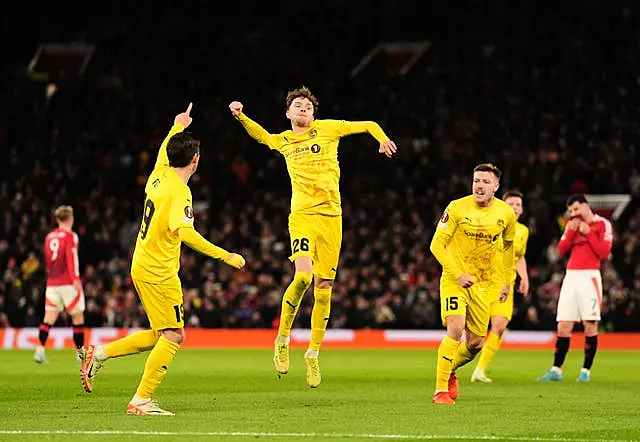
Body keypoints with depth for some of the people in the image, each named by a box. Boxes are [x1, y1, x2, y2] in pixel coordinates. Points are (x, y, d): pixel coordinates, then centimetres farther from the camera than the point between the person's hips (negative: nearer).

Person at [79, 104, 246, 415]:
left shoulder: (159, 177, 7)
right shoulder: (179, 191, -17)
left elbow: (162, 154, 32)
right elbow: (185, 233, -29)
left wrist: (178, 127, 47)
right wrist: (225, 256, -28)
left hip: (143, 266, 9)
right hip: (158, 272, -9)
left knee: (161, 336, 15)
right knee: (173, 336, -7)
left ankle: (99, 354, 14)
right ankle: (141, 400, -9)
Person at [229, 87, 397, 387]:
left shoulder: (327, 128, 8)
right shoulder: (283, 141, 14)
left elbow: (367, 125, 15)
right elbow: (260, 135, 35)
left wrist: (382, 139, -5)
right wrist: (240, 116, 19)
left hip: (331, 217, 1)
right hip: (302, 216, -1)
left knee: (323, 290, 2)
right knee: (303, 276, -24)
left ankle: (313, 354, 16)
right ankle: (282, 340, -7)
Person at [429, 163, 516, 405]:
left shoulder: (506, 214, -1)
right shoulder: (457, 208, -12)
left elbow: (508, 247, 17)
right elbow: (437, 245, -10)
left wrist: (506, 281, 16)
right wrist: (457, 275, -18)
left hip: (484, 284, 4)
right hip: (454, 280, -4)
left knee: (475, 344, 5)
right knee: (455, 329, -23)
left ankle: (450, 370, 37)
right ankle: (441, 390, -16)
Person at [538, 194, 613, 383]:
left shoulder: (603, 224, -1)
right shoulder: (572, 224, 16)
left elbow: (604, 253, -10)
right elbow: (561, 249, 8)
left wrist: (588, 233, -12)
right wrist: (572, 231, -4)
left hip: (589, 277, -5)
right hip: (571, 277, 5)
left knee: (590, 325, -4)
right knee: (563, 326, 3)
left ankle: (586, 371, 2)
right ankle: (556, 370, 6)